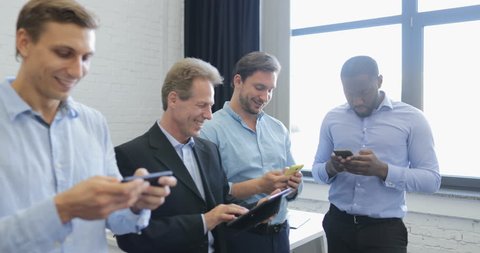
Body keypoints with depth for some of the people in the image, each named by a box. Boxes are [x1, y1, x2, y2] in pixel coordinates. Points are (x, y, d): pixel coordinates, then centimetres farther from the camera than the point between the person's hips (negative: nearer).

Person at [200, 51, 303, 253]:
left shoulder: (279, 129, 5)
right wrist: (258, 186, -24)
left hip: (280, 233, 5)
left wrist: (293, 184, -10)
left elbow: (289, 192, 10)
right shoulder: (212, 129, -12)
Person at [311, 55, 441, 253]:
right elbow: (316, 171, 7)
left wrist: (382, 170, -22)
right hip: (338, 224, 3)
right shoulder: (332, 118, 3)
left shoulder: (412, 118, -5)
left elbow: (432, 179, -7)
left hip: (385, 229, -3)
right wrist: (330, 168, -16)